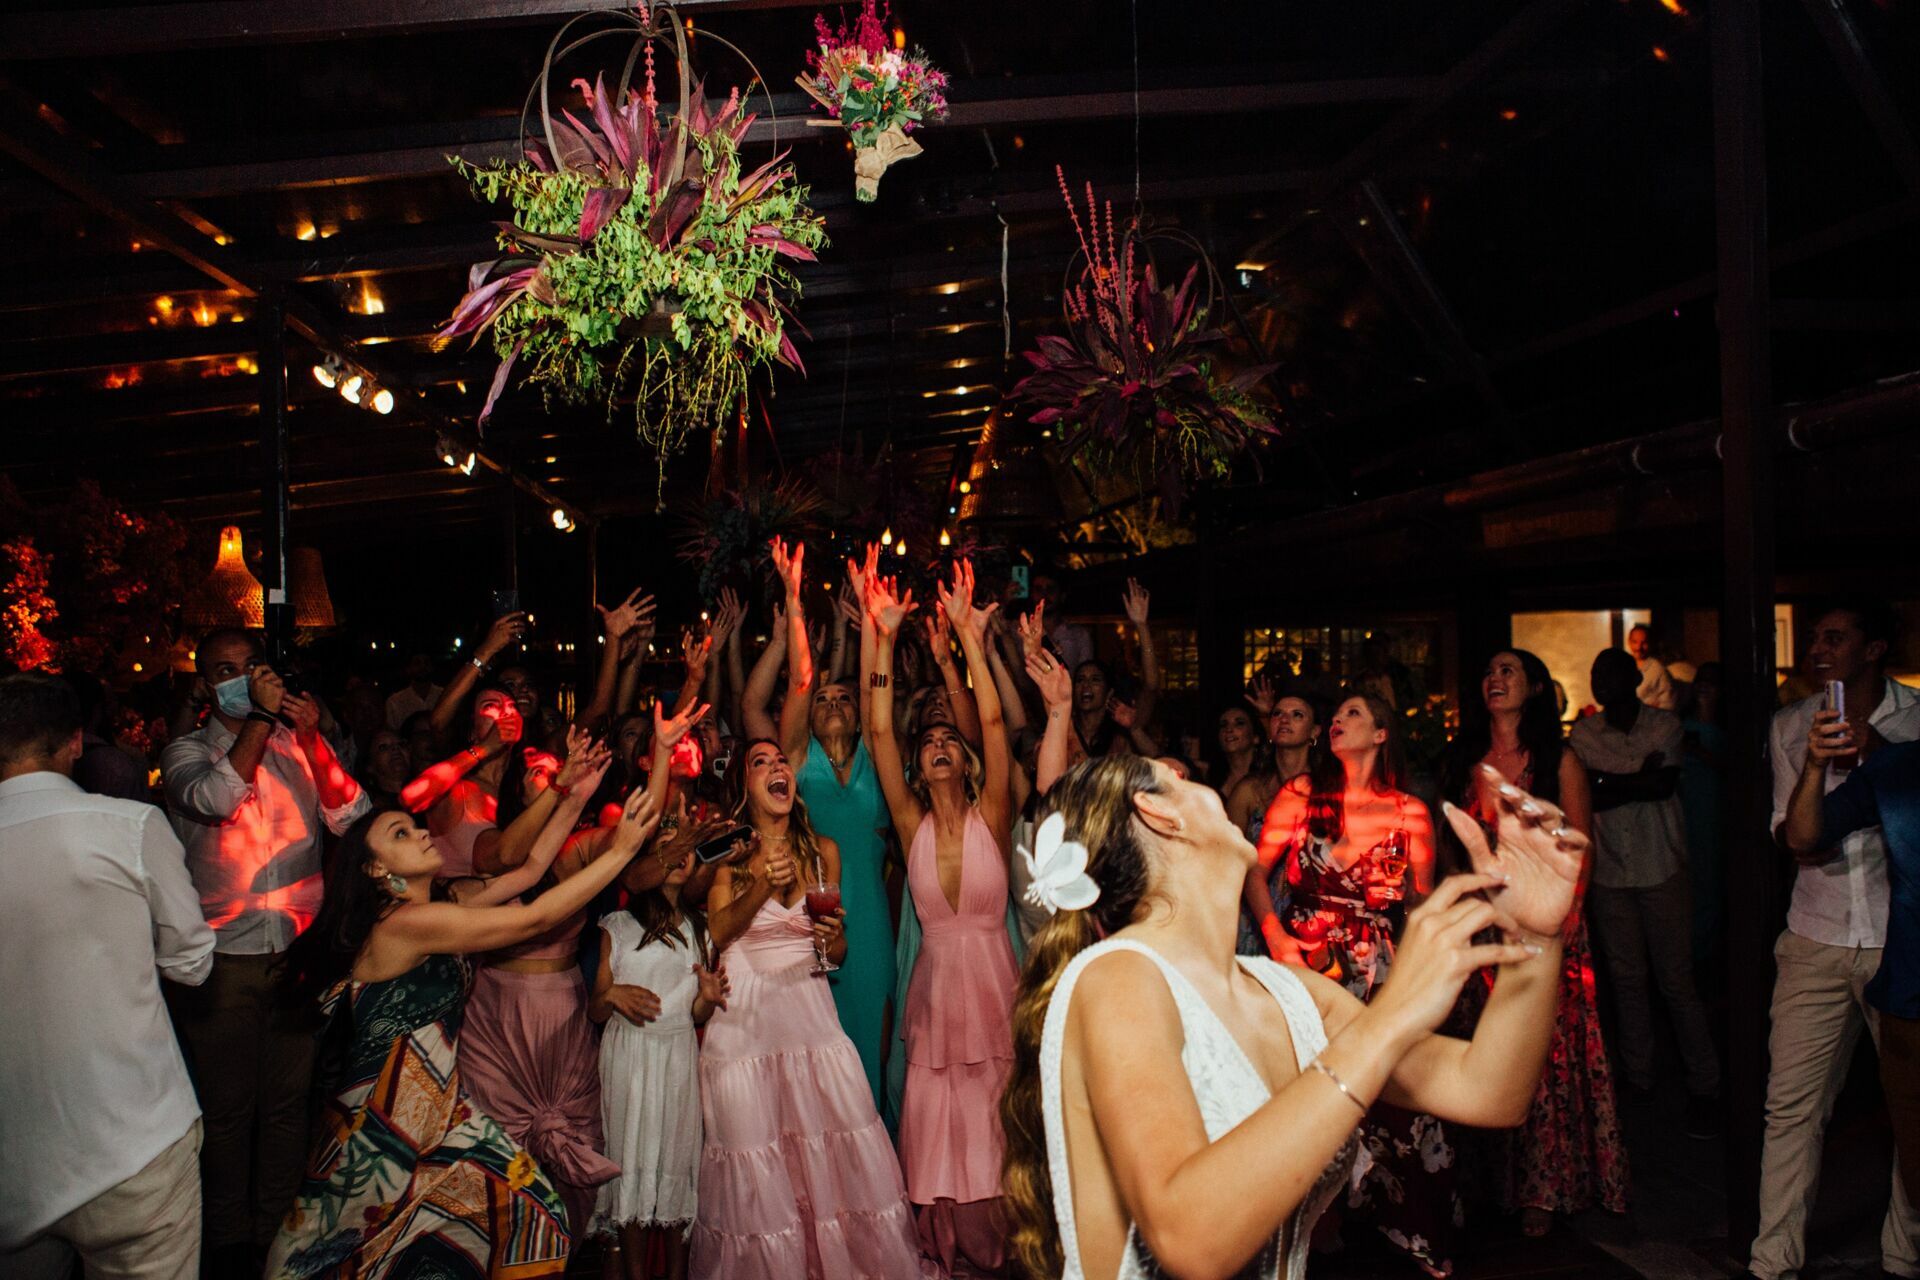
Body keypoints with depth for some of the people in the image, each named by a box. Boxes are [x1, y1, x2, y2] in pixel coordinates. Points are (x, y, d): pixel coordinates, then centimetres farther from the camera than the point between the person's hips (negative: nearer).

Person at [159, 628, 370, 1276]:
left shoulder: (297, 742, 5)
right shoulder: (187, 751, 0)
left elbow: (350, 816, -8)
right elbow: (214, 798, -22)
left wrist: (312, 736, -18)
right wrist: (261, 716, -21)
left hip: (298, 948, 2)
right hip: (224, 956, -2)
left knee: (287, 1101, 11)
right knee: (226, 1107, 9)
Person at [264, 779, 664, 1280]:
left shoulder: (445, 900, 3)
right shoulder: (407, 921, -22)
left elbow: (528, 869, 4)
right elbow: (536, 918, -24)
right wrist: (622, 849, -22)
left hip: (438, 1106, 8)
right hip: (384, 1120, -8)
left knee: (530, 1212, 1)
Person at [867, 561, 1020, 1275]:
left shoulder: (992, 817, -3)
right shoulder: (912, 825, 2)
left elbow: (993, 721, -12)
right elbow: (878, 733, -4)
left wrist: (969, 635, -13)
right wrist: (884, 640, -8)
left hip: (993, 982, -2)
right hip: (934, 985, 2)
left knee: (995, 1126, 5)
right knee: (937, 1128, 6)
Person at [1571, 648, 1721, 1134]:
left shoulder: (1665, 724, 1)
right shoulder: (1583, 733, 4)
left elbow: (1665, 782, -13)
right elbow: (1579, 797, -8)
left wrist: (1607, 783, -10)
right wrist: (1640, 772, -10)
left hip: (1661, 869, -2)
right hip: (1609, 872, 2)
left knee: (1676, 980, 0)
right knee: (1626, 979, 9)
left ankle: (1704, 1088, 11)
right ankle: (1638, 1078, 21)